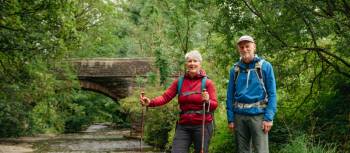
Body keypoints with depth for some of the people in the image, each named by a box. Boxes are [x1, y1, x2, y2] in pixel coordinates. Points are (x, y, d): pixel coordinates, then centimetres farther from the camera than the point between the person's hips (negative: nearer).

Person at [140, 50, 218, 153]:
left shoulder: (207, 82, -1)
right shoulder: (179, 82, 6)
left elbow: (214, 105, -4)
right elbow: (165, 97, -3)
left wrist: (207, 101, -27)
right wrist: (150, 102, -21)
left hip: (202, 125, -2)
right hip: (183, 126, 2)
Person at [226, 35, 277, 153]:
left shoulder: (265, 66, -1)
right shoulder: (235, 69, 7)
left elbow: (272, 93, -3)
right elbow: (230, 95, 9)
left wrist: (269, 117, -12)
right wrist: (230, 118, 2)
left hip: (258, 114, -3)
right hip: (239, 116, 3)